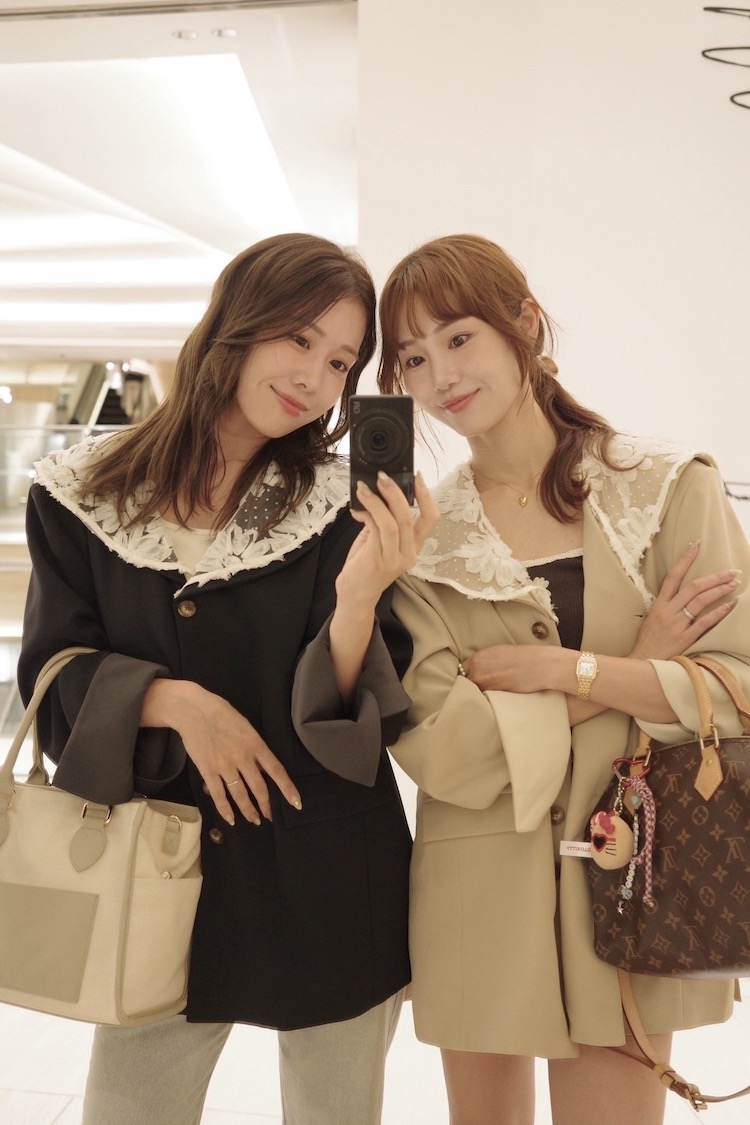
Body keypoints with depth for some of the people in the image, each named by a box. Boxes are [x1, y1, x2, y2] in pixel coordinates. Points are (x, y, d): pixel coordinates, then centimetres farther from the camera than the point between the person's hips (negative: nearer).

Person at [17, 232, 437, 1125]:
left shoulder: (346, 507, -6)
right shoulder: (82, 496, -3)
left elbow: (354, 716, -10)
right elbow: (53, 683, -3)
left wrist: (362, 596, -27)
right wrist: (174, 700, -19)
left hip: (327, 880, 0)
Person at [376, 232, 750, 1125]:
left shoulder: (669, 488, -4)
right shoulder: (417, 538, -2)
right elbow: (436, 746, -12)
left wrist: (558, 666, -14)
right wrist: (629, 673, -13)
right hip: (478, 901, 2)